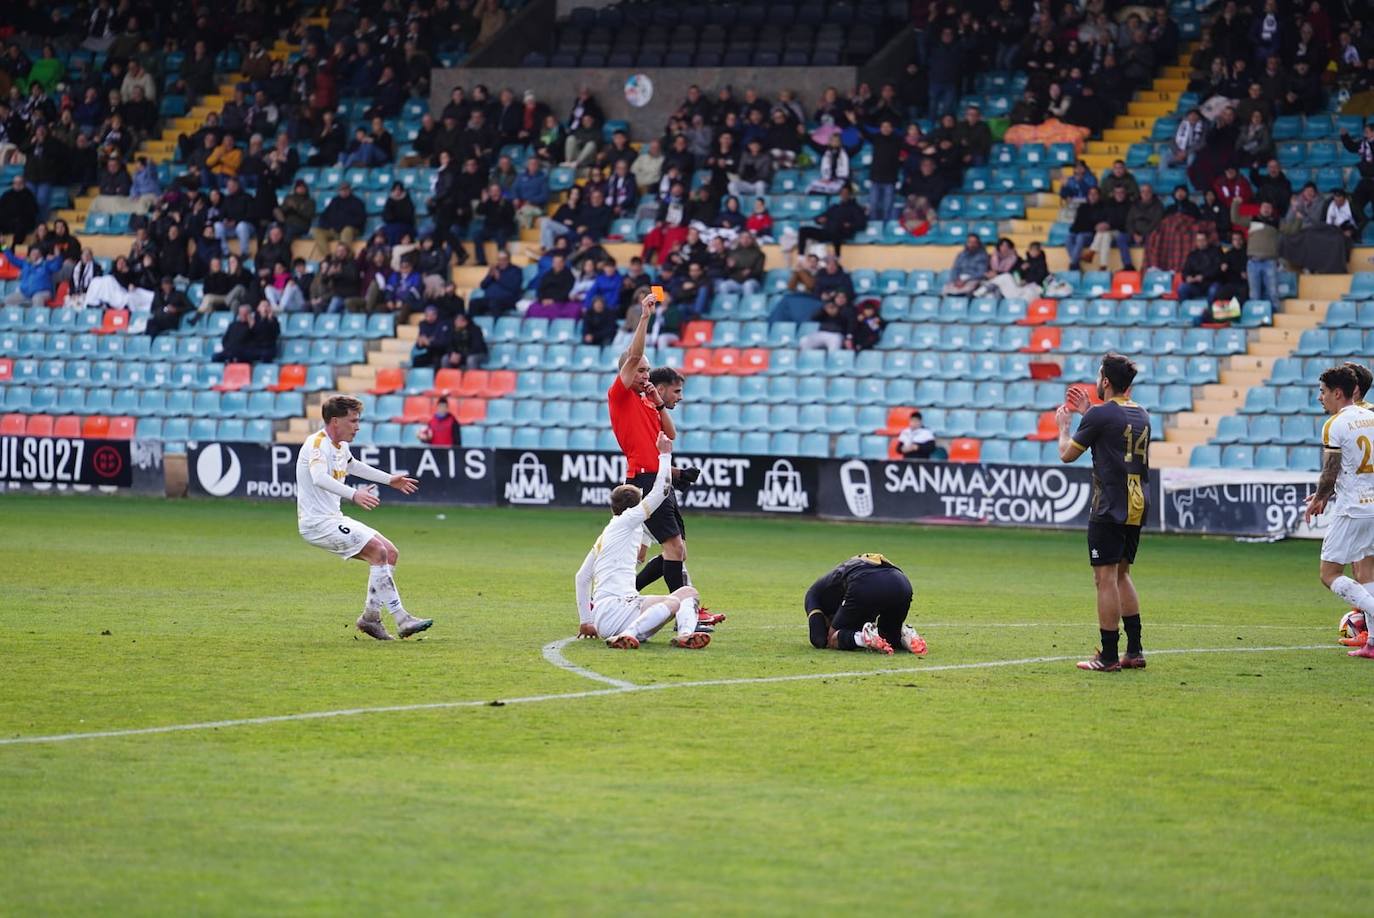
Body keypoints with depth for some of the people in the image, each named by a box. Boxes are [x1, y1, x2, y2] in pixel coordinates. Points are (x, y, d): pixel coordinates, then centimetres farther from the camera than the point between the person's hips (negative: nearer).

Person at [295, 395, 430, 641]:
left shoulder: (340, 446, 14)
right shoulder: (318, 444, -16)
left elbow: (352, 466, 38)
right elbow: (319, 478, -37)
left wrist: (389, 479, 46)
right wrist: (354, 494, -50)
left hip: (334, 519, 10)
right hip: (317, 522, -10)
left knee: (391, 553, 5)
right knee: (379, 551, -21)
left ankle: (371, 617, 9)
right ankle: (401, 619, -20)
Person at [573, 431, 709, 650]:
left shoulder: (603, 537, 27)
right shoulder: (625, 522, 3)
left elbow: (582, 577, 30)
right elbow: (660, 491, 1)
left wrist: (586, 621, 33)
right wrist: (665, 454, 14)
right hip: (611, 608, -9)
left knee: (688, 592, 8)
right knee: (673, 603, -30)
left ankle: (685, 633, -22)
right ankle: (627, 635, -40)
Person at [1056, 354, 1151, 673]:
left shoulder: (1101, 415, -11)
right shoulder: (1142, 416, 11)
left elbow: (1067, 454, 0)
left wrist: (1063, 425, 19)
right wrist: (1088, 412, 34)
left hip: (1109, 511, -8)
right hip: (1136, 510, 8)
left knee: (1106, 578, -5)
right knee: (1121, 575, 17)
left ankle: (1108, 656, -5)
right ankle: (1135, 651, 16)